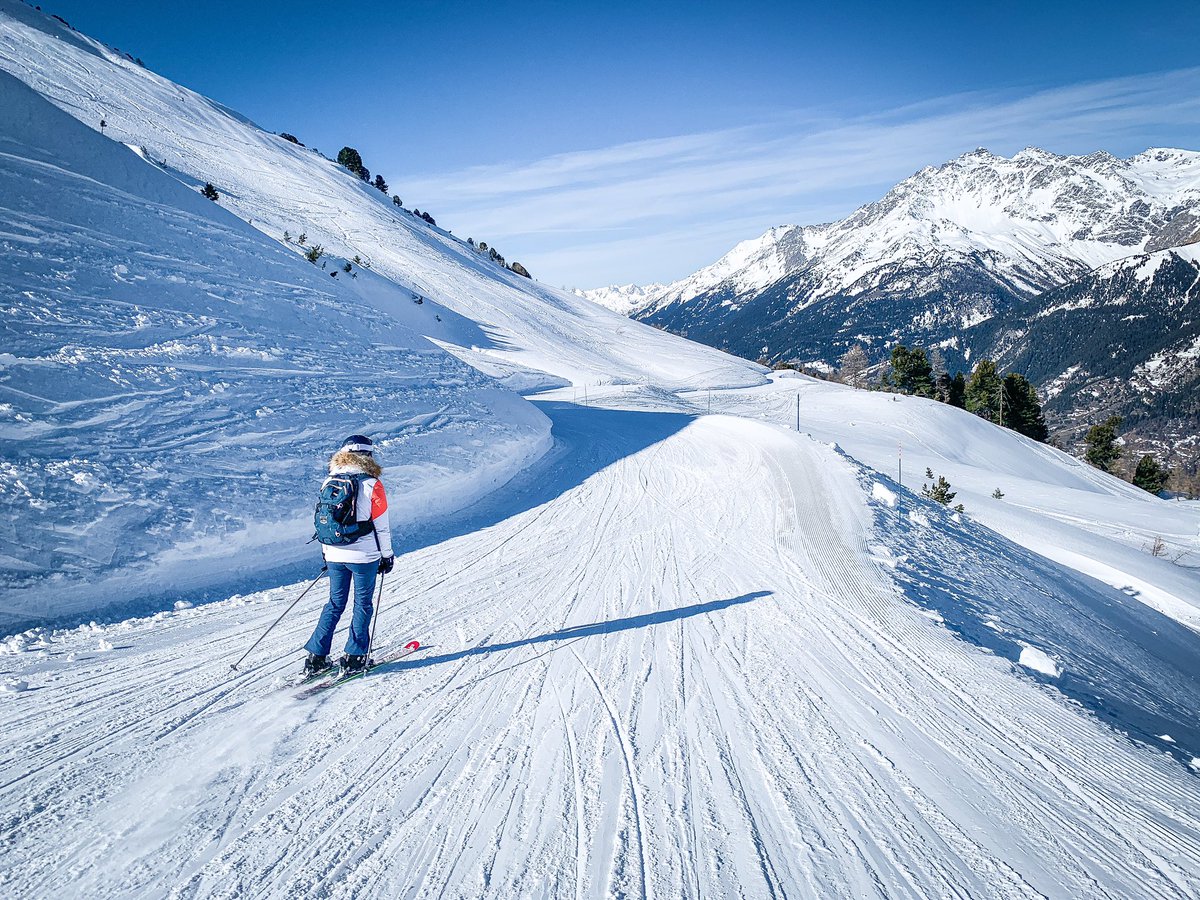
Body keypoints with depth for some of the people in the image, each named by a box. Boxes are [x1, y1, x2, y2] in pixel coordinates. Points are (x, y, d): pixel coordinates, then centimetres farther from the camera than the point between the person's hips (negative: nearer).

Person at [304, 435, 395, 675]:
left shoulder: (328, 482, 4)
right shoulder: (371, 484, -11)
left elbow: (323, 519, 11)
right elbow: (381, 525, -7)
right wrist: (387, 555, 4)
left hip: (334, 554, 5)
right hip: (364, 556, -5)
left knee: (335, 603, 15)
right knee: (362, 604, 8)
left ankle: (316, 657, 12)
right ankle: (354, 657, 9)